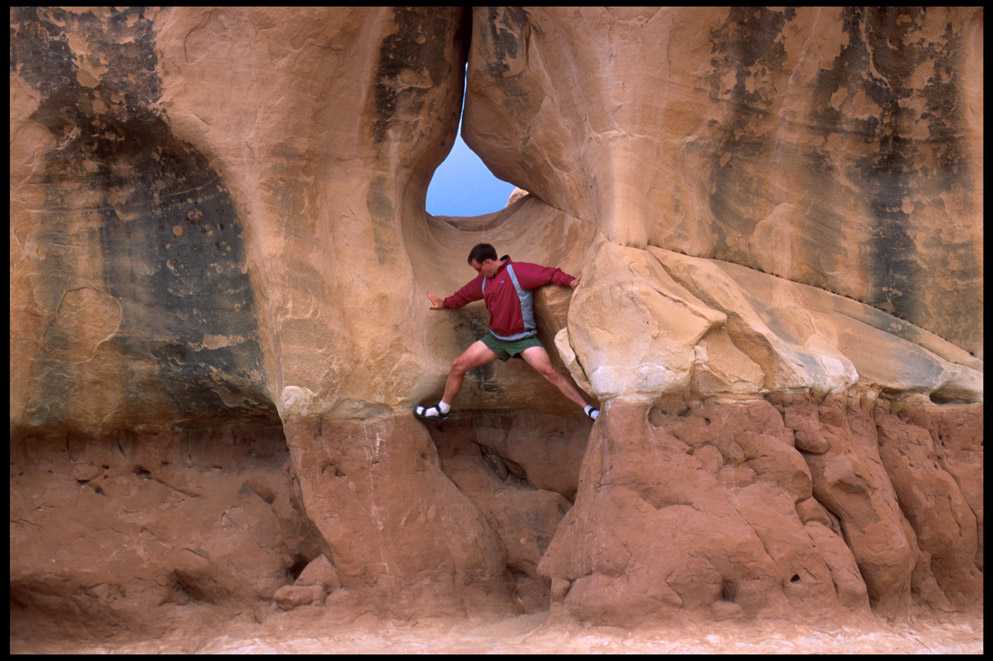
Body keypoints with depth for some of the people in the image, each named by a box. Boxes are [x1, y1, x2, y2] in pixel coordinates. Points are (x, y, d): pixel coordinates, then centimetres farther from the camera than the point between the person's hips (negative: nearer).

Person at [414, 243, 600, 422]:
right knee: (458, 365, 5)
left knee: (549, 371, -23)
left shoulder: (517, 271, -13)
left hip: (523, 338, -7)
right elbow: (465, 294, 29)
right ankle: (442, 409, 24)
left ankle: (588, 409, -18)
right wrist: (445, 304, 36)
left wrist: (571, 281, -33)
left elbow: (549, 274, -18)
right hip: (495, 338, 7)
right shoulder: (483, 281, 10)